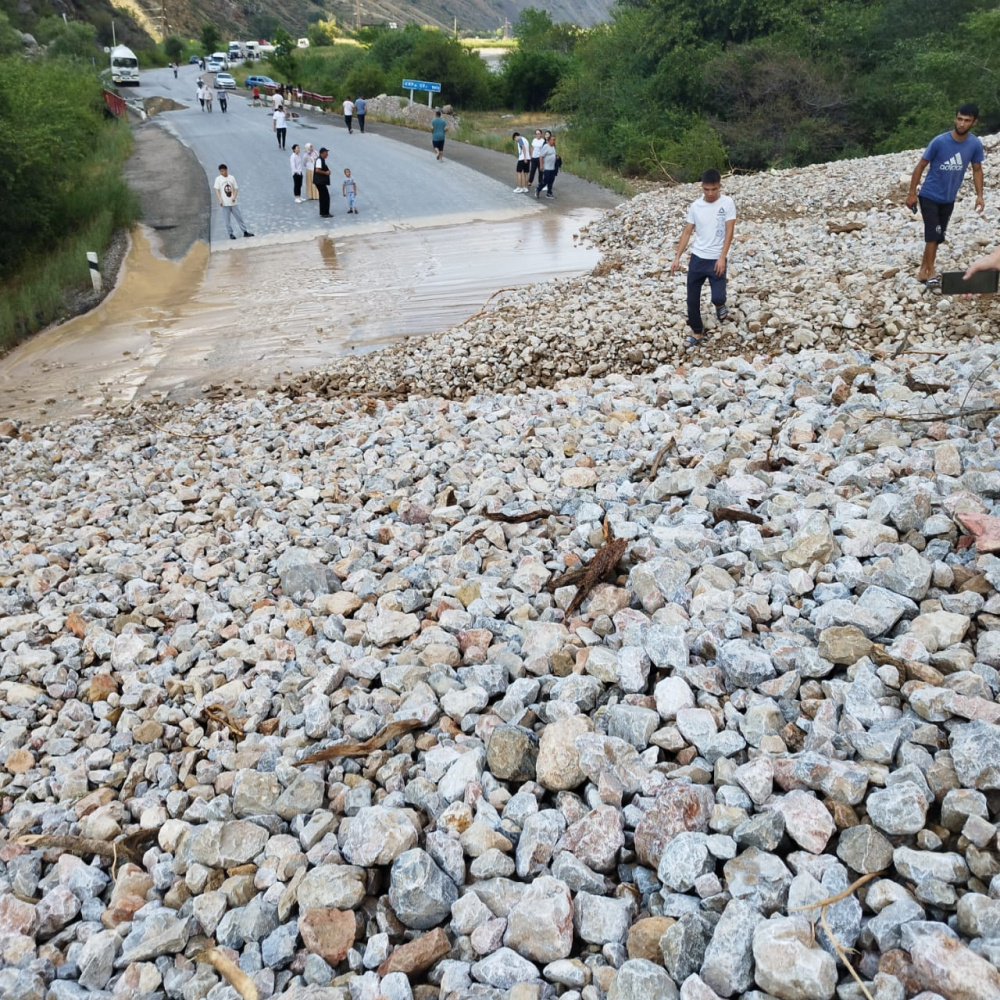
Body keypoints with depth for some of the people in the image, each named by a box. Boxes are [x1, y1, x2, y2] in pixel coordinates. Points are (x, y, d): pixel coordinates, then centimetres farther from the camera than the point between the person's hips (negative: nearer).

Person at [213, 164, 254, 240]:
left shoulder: (232, 178, 6)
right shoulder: (218, 179, 1)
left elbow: (236, 188, 7)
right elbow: (217, 190, -2)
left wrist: (234, 197, -10)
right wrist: (220, 200, -14)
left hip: (233, 202, 2)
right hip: (225, 203, -2)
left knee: (239, 217, 5)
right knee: (227, 220, -1)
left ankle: (245, 231, 11)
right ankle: (231, 234, 6)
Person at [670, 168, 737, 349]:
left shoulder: (727, 203, -8)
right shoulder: (695, 206, 1)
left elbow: (729, 232, -10)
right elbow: (687, 232, 6)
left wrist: (722, 258, -19)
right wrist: (677, 257, 0)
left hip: (716, 260, -3)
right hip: (697, 258, 3)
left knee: (717, 297, -13)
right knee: (692, 299, 6)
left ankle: (720, 305, 25)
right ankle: (697, 332, 25)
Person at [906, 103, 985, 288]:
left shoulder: (975, 144, -8)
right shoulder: (939, 141, -19)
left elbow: (977, 170, 5)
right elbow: (921, 166, -10)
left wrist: (979, 195, -2)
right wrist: (912, 193, -9)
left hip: (948, 199, 5)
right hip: (929, 196, -5)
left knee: (937, 237, 11)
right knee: (933, 234, -13)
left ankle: (923, 271, 22)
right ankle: (930, 274, -5)